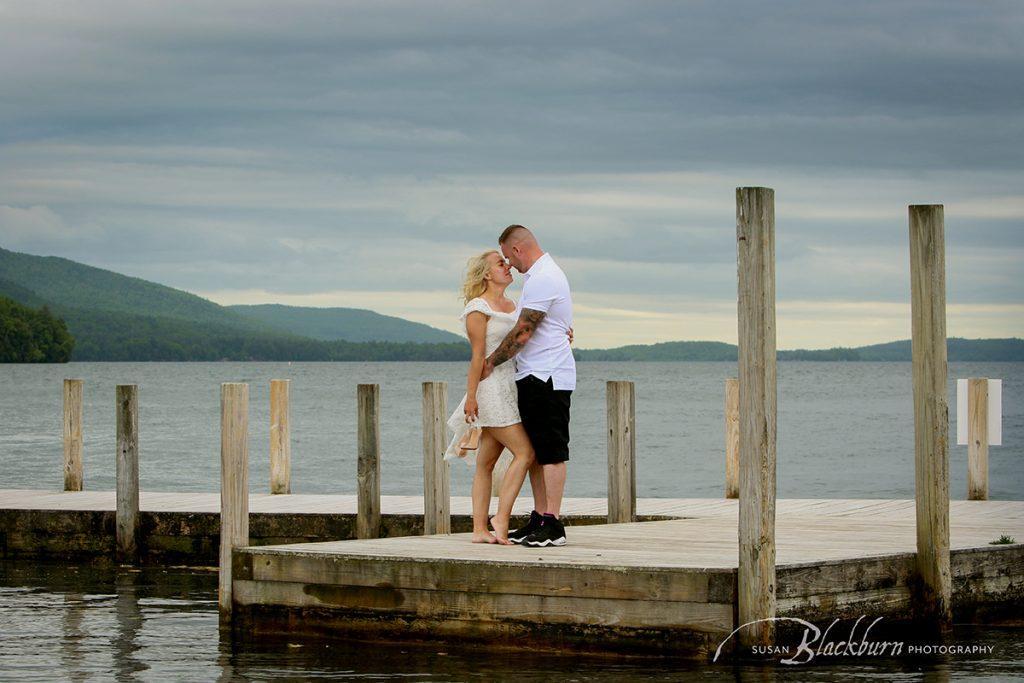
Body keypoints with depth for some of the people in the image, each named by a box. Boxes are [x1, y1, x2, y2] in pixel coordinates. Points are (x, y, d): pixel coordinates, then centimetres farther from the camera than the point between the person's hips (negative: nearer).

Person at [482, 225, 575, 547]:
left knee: (551, 451, -10)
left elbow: (522, 333, -17)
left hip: (547, 377, -11)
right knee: (533, 451, 11)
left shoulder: (541, 279, -15)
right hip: (534, 376, 11)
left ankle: (553, 524, -11)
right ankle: (539, 519, 15)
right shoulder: (546, 273, 19)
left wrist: (491, 362, -6)